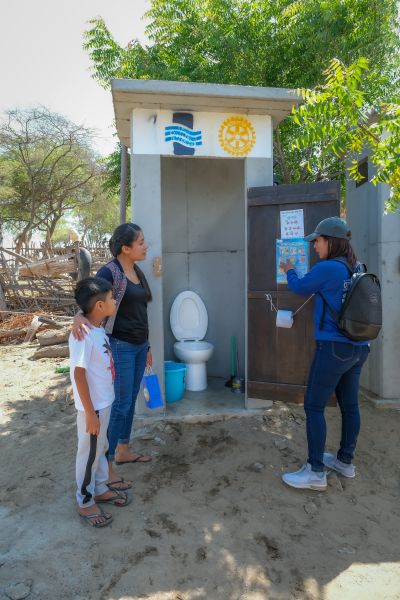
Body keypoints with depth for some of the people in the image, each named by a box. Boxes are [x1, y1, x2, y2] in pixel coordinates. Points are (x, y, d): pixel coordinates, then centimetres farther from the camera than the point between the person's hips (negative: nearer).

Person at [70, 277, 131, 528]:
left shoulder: (98, 329, 2)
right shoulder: (83, 335, -26)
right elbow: (79, 375, -24)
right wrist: (90, 413, -20)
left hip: (105, 402, 9)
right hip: (93, 406, -9)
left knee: (101, 448, 23)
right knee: (89, 453, 10)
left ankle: (100, 489, 42)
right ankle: (85, 502, 29)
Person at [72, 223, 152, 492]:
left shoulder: (138, 271, 10)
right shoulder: (109, 272, -15)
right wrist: (78, 317, -47)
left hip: (139, 345, 8)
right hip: (120, 346, -8)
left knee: (131, 400, 17)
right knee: (120, 404, -1)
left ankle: (122, 451, 34)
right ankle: (105, 467, 12)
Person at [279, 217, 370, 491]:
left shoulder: (327, 269, -15)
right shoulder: (357, 268, 7)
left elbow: (299, 287, 2)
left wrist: (289, 271, 21)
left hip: (334, 347, -8)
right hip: (359, 348, 8)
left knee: (314, 406, 0)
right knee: (349, 405, 16)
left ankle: (316, 472, 6)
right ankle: (346, 461, 30)